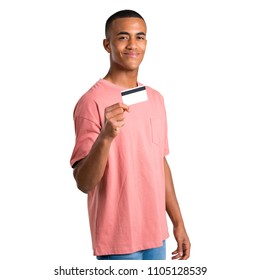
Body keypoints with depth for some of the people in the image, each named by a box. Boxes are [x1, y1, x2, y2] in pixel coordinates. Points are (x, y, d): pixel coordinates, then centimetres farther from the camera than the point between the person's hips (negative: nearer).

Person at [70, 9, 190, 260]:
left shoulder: (155, 99, 8)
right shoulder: (92, 102, -14)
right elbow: (83, 182, -18)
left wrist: (178, 222, 15)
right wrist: (105, 137, -34)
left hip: (155, 233, 7)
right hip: (118, 238, -6)